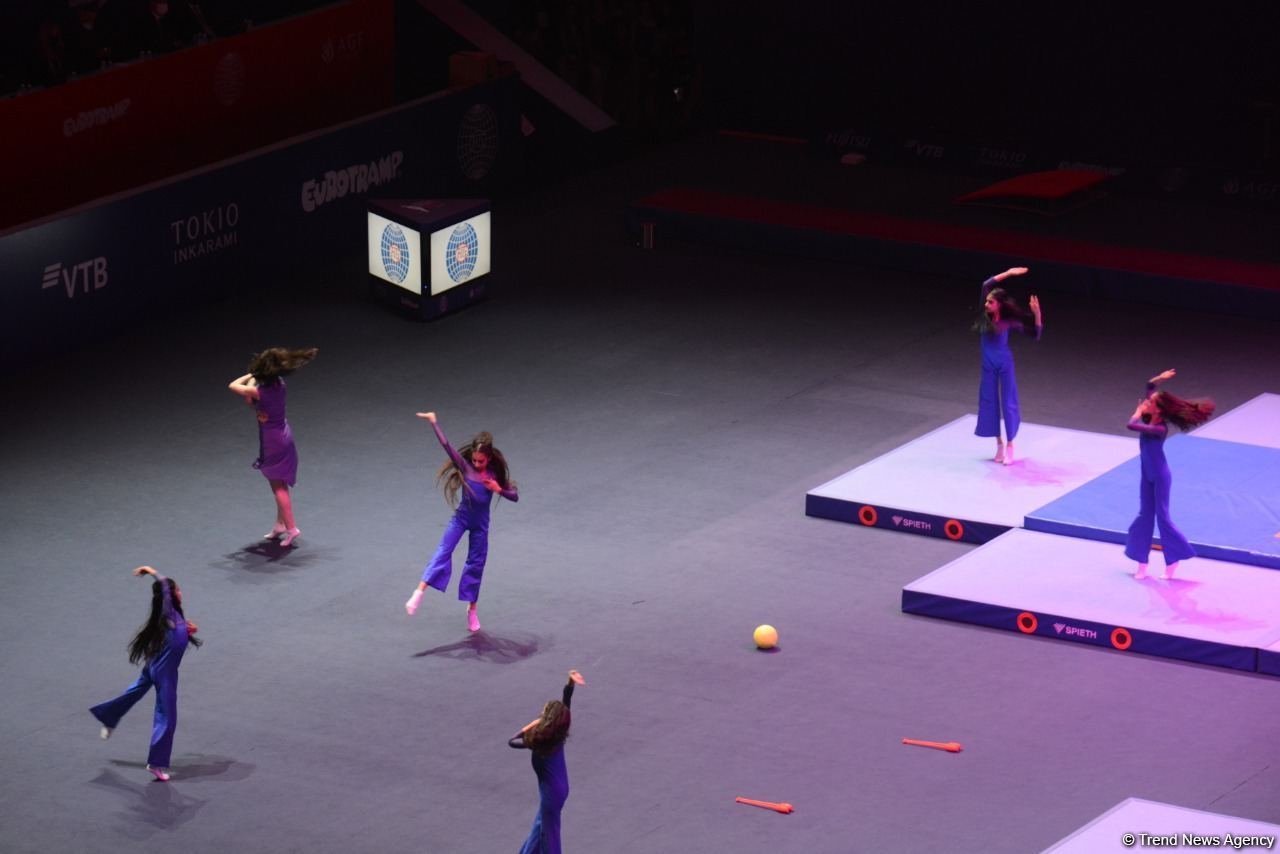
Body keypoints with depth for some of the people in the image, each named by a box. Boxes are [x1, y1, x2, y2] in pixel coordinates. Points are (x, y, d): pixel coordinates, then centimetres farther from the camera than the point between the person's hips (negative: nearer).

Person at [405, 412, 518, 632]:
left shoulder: (495, 474, -4)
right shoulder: (464, 466, -10)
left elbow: (514, 496, 1)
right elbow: (446, 445, -19)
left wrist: (499, 490, -18)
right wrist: (433, 421, -25)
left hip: (480, 523, 2)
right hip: (461, 518, -2)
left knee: (476, 564, 9)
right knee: (443, 552, -20)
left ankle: (472, 609, 22)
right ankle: (419, 592, -31)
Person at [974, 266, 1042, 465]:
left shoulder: (1008, 321, -13)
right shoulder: (985, 315, -7)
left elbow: (1035, 334, -12)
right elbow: (986, 285, -14)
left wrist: (1037, 313, -25)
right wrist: (1008, 274, -17)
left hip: (1005, 364, -4)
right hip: (988, 365, 4)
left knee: (1008, 402, 2)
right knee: (989, 402, 6)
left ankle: (1010, 446, 8)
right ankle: (999, 444, 17)